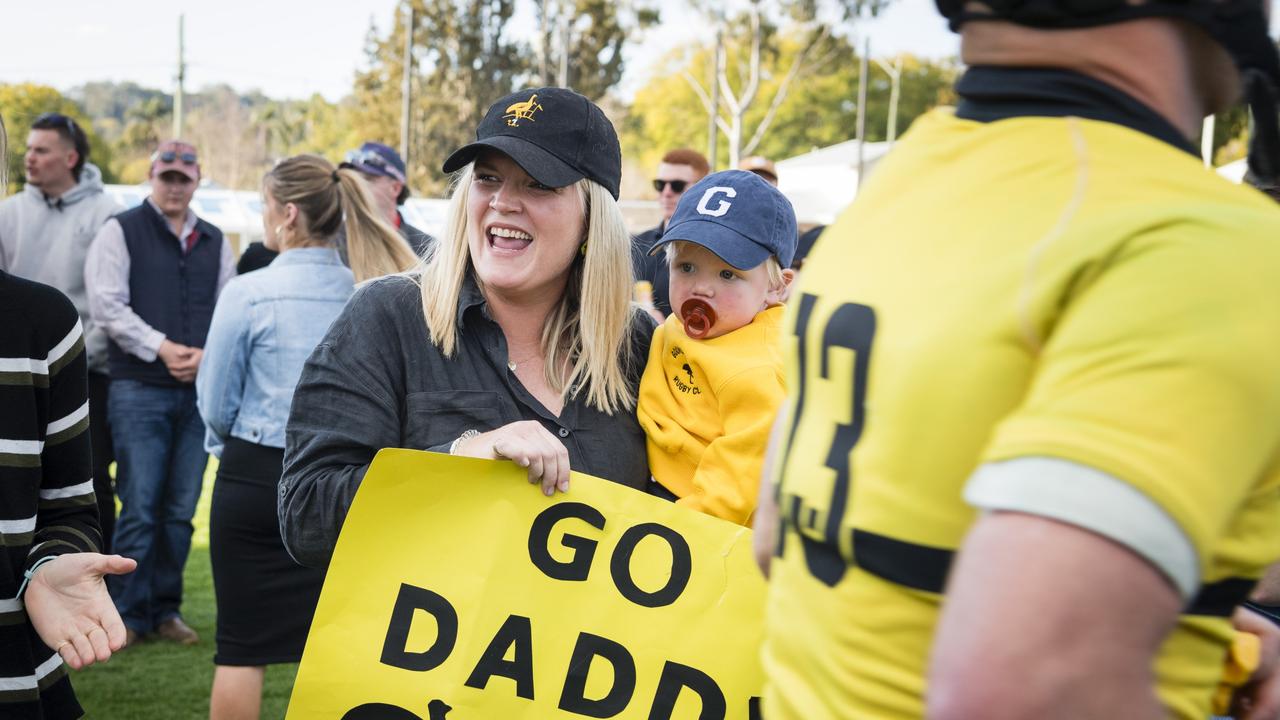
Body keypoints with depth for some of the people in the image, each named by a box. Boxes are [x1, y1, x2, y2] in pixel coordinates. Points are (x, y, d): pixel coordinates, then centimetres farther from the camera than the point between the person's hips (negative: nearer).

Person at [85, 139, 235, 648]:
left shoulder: (214, 242, 15)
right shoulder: (121, 231, 3)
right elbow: (107, 305, -6)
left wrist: (205, 355, -6)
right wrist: (161, 348, -13)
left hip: (200, 389, 4)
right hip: (139, 389, -4)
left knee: (181, 509, 7)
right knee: (140, 507, -5)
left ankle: (166, 609, 17)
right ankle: (128, 614, 5)